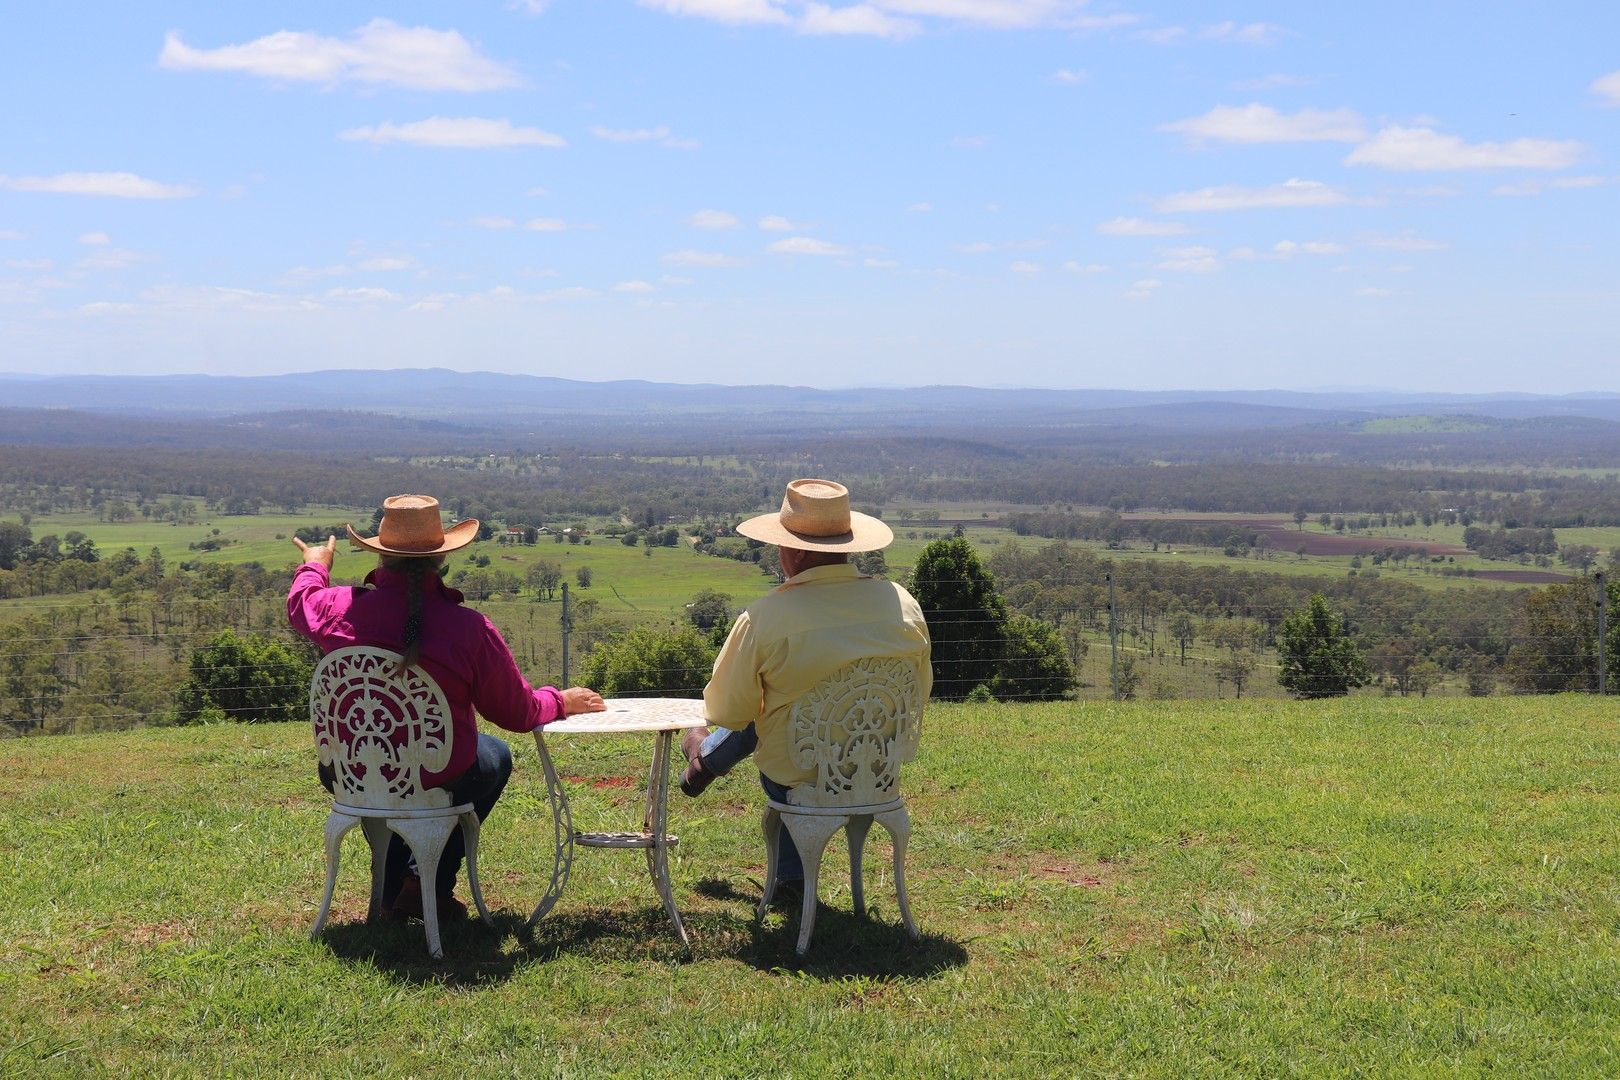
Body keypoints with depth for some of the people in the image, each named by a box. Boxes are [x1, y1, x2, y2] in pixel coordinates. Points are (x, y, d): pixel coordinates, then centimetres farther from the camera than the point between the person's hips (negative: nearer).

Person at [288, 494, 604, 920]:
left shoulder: (339, 608, -14)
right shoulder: (471, 629, -22)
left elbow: (301, 603, 14)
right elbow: (519, 713, -9)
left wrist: (314, 567, 37)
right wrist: (561, 702, 14)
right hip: (437, 785, -3)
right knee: (496, 756, 31)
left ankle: (392, 886, 39)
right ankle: (430, 883, 22)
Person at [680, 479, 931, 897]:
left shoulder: (764, 618, -23)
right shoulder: (903, 604, -12)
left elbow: (726, 711, -11)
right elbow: (918, 694, 3)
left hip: (794, 779, -4)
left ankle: (705, 761, 53)